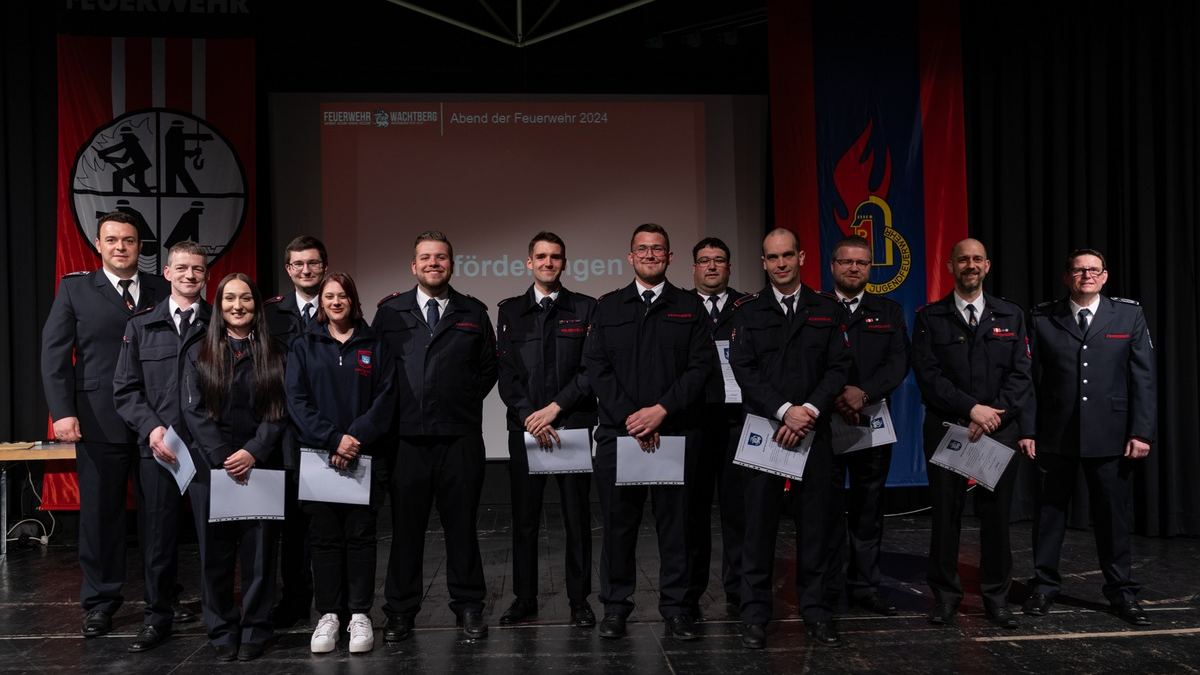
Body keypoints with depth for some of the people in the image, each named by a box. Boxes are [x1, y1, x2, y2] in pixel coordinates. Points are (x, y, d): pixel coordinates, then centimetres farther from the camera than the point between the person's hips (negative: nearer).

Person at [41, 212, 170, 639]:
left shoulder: (162, 291, 8)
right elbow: (54, 354, 2)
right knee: (100, 512, 6)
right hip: (100, 424, 0)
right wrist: (62, 412, -9)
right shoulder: (75, 288, 7)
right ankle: (100, 602, 19)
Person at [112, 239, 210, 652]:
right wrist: (152, 428, -7)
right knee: (157, 535, 5)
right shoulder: (141, 326, 11)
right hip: (157, 447, 2)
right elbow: (125, 389, 8)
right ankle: (158, 617, 20)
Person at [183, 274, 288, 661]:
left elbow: (279, 411, 1)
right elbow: (194, 411, 0)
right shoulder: (199, 353, 8)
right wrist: (223, 459, -11)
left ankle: (255, 630, 12)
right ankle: (221, 631, 15)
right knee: (216, 552, 4)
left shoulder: (271, 355, 8)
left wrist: (253, 453, -13)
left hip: (260, 466, 0)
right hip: (211, 466, 0)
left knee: (258, 551, 2)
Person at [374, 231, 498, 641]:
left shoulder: (474, 313, 10)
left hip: (460, 436, 0)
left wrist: (465, 402, 4)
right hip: (406, 435, 0)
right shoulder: (389, 312, 8)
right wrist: (392, 408, 3)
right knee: (405, 524, 6)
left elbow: (488, 368, 12)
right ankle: (400, 611, 18)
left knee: (461, 522, 7)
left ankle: (468, 606, 20)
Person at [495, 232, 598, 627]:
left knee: (578, 517, 4)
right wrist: (530, 417, -9)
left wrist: (554, 409, -11)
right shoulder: (510, 312, 9)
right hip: (525, 427, 1)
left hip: (574, 426, -1)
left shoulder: (586, 309, 5)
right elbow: (507, 373, 3)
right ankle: (524, 599, 16)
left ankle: (579, 600, 14)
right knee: (524, 518, 5)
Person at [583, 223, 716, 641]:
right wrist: (630, 417, -10)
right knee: (618, 522, 5)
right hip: (617, 433, 1)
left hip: (676, 433, 0)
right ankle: (615, 605, 17)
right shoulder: (608, 307, 10)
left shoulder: (691, 308, 8)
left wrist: (661, 410, -13)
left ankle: (675, 606, 16)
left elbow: (701, 367, -1)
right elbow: (596, 367, 2)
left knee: (675, 520, 4)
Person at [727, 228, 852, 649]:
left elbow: (838, 367, 1)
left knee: (814, 522, 6)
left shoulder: (827, 310, 8)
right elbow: (743, 370, -4)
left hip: (812, 431, 1)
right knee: (759, 523, 2)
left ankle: (815, 611, 17)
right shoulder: (748, 311, 5)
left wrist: (809, 412, -12)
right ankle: (755, 614, 11)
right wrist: (784, 411, -14)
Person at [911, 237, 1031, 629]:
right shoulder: (929, 318, 4)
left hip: (999, 430, 1)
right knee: (946, 513, 3)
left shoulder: (1011, 316, 9)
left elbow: (1021, 374, 1)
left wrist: (994, 414, -12)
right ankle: (946, 596, 15)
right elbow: (928, 374, -6)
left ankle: (996, 597, 18)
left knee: (996, 514, 5)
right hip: (946, 430, -1)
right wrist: (972, 408, -15)